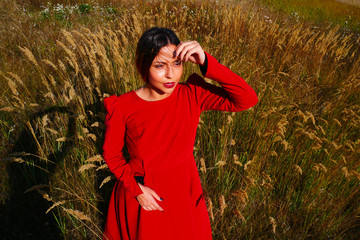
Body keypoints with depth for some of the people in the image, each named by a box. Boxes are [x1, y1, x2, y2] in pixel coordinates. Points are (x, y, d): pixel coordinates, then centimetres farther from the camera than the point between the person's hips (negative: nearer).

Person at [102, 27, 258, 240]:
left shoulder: (193, 94, -20)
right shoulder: (122, 108, -22)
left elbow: (248, 100, -29)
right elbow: (112, 154, -7)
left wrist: (206, 62, -37)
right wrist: (136, 189, -18)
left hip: (184, 192, 2)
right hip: (138, 191, -1)